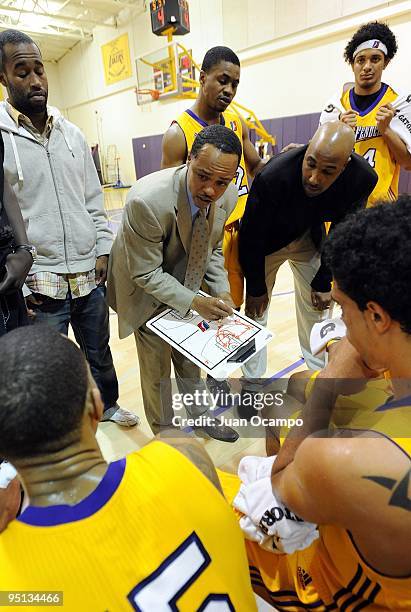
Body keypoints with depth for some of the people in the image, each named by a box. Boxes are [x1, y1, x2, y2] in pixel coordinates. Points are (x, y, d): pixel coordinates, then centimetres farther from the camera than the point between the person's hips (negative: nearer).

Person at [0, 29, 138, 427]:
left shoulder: (72, 134, 9)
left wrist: (103, 250, 4)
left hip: (90, 277, 5)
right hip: (38, 285, -4)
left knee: (99, 352, 22)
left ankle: (107, 405, 48)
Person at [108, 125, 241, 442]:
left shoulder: (228, 196, -18)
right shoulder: (146, 199, -37)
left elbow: (212, 248, -1)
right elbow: (146, 274, -27)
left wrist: (222, 292, -14)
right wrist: (196, 302, -33)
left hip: (186, 282, 5)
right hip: (147, 288, -5)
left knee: (189, 358, 22)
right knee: (156, 368, 8)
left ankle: (202, 417, 46)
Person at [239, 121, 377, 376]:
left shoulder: (363, 179, -26)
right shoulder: (273, 176, -36)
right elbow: (251, 237, -22)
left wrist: (323, 282, -5)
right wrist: (256, 288, -12)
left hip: (309, 240, 3)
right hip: (267, 243, -2)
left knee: (317, 307, 8)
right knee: (256, 309, 2)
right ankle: (252, 377, 24)